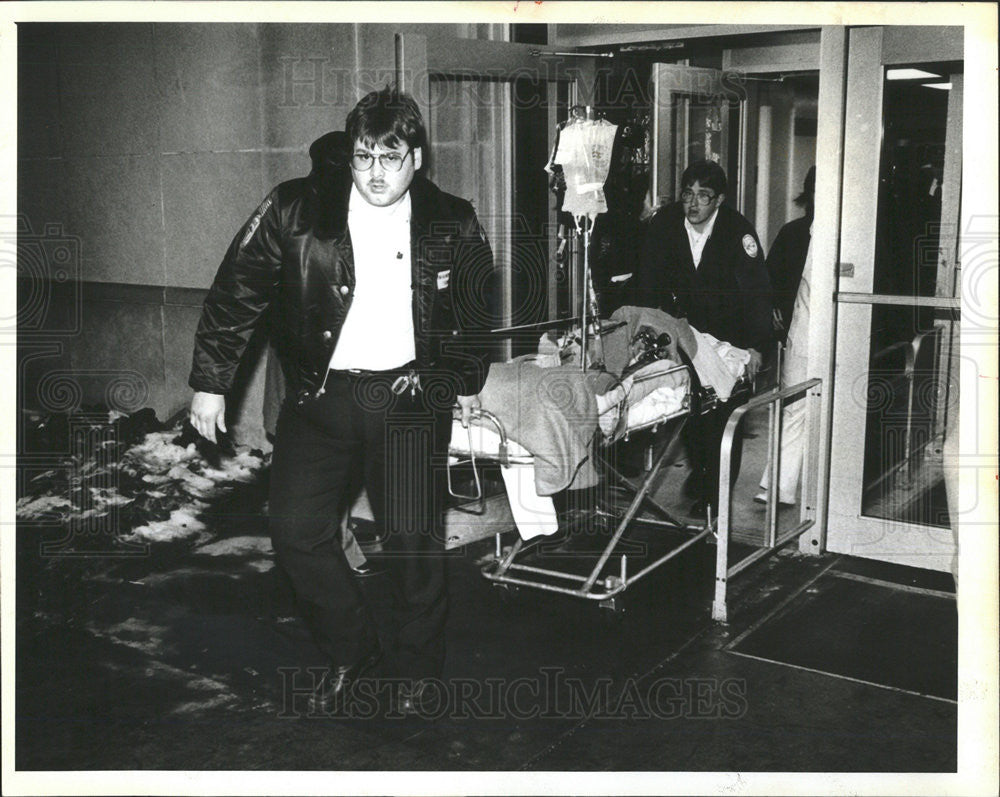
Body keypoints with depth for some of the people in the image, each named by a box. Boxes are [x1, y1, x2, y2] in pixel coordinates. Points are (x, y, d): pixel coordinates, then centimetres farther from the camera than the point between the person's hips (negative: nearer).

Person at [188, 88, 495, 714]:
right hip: (320, 396, 2)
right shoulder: (295, 211, -6)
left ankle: (418, 671, 24)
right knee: (295, 527, 0)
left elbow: (475, 311, 14)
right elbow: (238, 292, 0)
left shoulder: (454, 224, -2)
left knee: (412, 537, -1)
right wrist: (211, 381, 1)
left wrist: (470, 383, 23)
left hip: (410, 397, -1)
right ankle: (350, 650, 24)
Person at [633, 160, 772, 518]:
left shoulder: (738, 231, -18)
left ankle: (715, 495, 3)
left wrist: (755, 345, -24)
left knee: (724, 412, -5)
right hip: (683, 328, 3)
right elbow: (648, 281, -1)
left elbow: (757, 289, -18)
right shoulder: (664, 224, -8)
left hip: (729, 334, -3)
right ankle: (698, 471, 28)